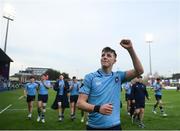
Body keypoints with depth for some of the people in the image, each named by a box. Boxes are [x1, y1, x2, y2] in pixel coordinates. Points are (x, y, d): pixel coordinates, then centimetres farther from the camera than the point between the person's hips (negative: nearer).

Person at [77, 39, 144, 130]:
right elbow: (80, 103, -8)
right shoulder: (90, 77, -4)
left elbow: (139, 71, -7)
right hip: (94, 126, -2)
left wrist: (130, 49, -16)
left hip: (114, 125, 2)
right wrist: (98, 108, -25)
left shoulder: (118, 76, 4)